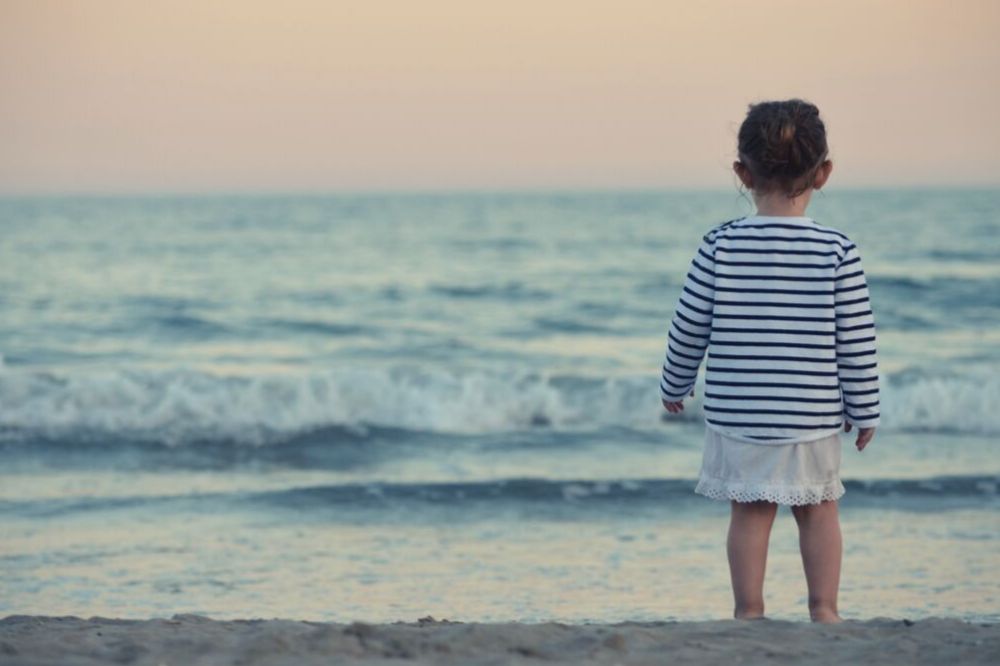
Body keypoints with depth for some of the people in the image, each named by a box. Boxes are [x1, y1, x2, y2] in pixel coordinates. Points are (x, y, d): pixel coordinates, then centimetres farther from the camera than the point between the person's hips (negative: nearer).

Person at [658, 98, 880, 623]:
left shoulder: (720, 246, -7)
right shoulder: (837, 251, -8)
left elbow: (688, 329, -1)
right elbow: (857, 341, -5)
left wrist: (674, 386, 15)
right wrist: (864, 411, 7)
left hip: (737, 414, 0)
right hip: (813, 416, 0)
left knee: (749, 512, 8)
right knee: (819, 510, 15)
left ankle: (749, 611, 10)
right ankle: (824, 609, 15)